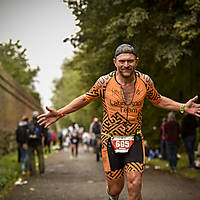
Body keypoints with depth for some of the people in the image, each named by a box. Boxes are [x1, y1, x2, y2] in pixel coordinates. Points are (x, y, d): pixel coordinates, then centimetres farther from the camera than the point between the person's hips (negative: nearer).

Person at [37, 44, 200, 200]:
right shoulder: (104, 82, -9)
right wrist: (60, 113, -1)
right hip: (110, 140, -1)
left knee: (135, 186, -14)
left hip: (135, 141, 1)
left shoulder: (145, 81, -3)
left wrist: (182, 107, 7)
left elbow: (158, 100, 15)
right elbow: (85, 99, 6)